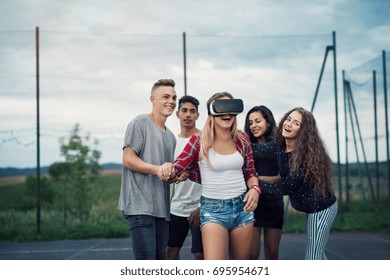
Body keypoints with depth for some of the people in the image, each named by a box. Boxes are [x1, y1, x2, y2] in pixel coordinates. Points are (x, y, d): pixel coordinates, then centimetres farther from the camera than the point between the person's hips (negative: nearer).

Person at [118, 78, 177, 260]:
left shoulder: (170, 136, 23)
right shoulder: (140, 123, -1)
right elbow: (128, 160, -8)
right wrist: (156, 169, -22)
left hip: (162, 208, 8)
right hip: (140, 204, -8)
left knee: (160, 259, 7)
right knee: (146, 259, -15)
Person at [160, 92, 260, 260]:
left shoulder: (242, 139, 4)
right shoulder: (199, 141, -7)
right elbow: (177, 168, -7)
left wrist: (254, 189, -6)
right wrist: (168, 169, -30)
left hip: (242, 207, 4)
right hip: (213, 209, -4)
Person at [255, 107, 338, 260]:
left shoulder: (306, 154, -25)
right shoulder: (281, 147, -2)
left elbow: (285, 187, -23)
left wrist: (255, 181, -20)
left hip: (321, 208, -9)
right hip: (313, 207, 9)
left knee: (313, 255, -2)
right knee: (317, 253, 21)